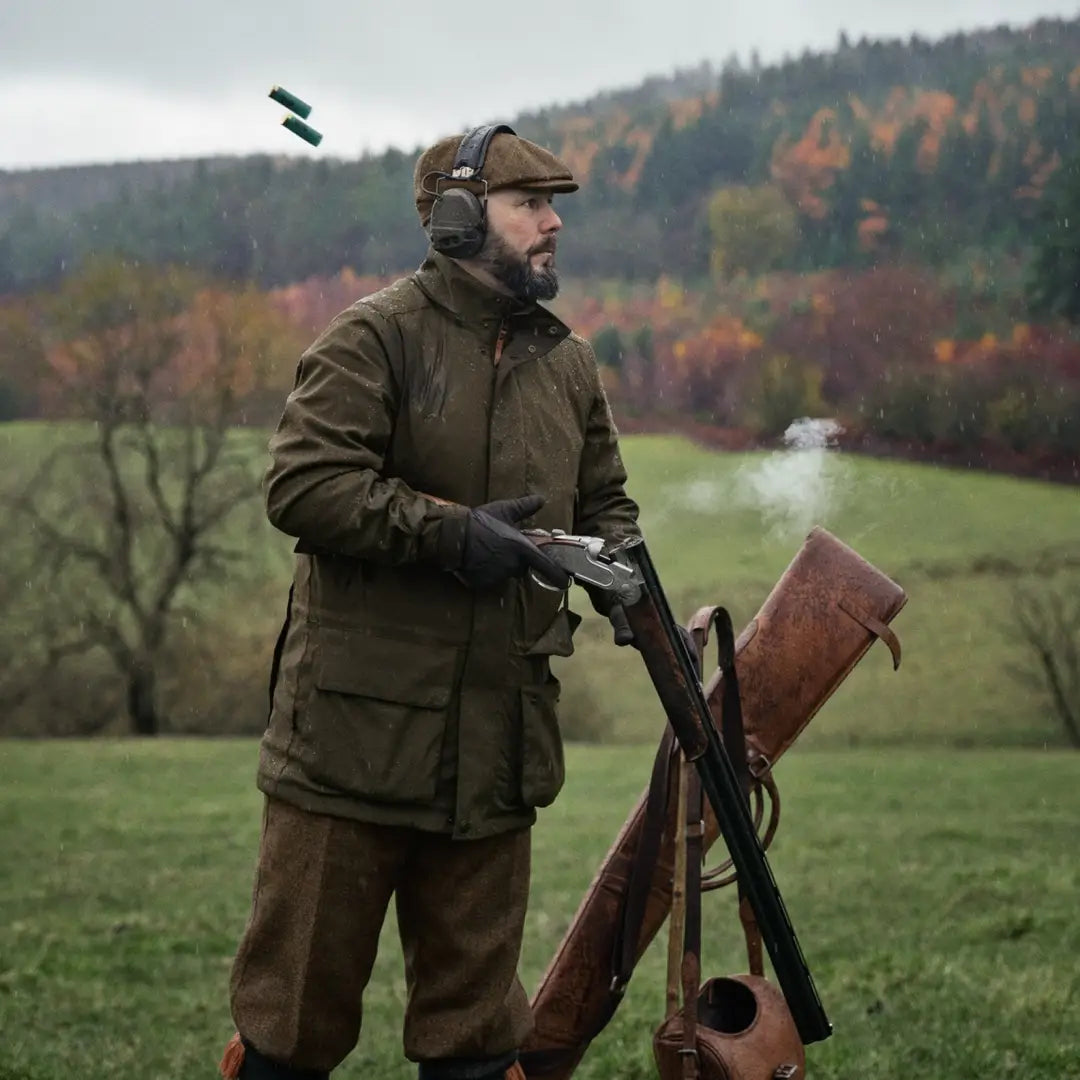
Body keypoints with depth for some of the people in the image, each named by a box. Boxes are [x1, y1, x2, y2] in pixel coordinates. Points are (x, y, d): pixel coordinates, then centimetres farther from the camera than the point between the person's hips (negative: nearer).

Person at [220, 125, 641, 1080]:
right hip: (355, 737, -6)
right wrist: (447, 530, -22)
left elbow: (604, 501, 22)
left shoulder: (569, 365, 13)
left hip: (497, 746, 6)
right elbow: (301, 482, -17)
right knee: (301, 1002, 4)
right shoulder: (378, 339, -7)